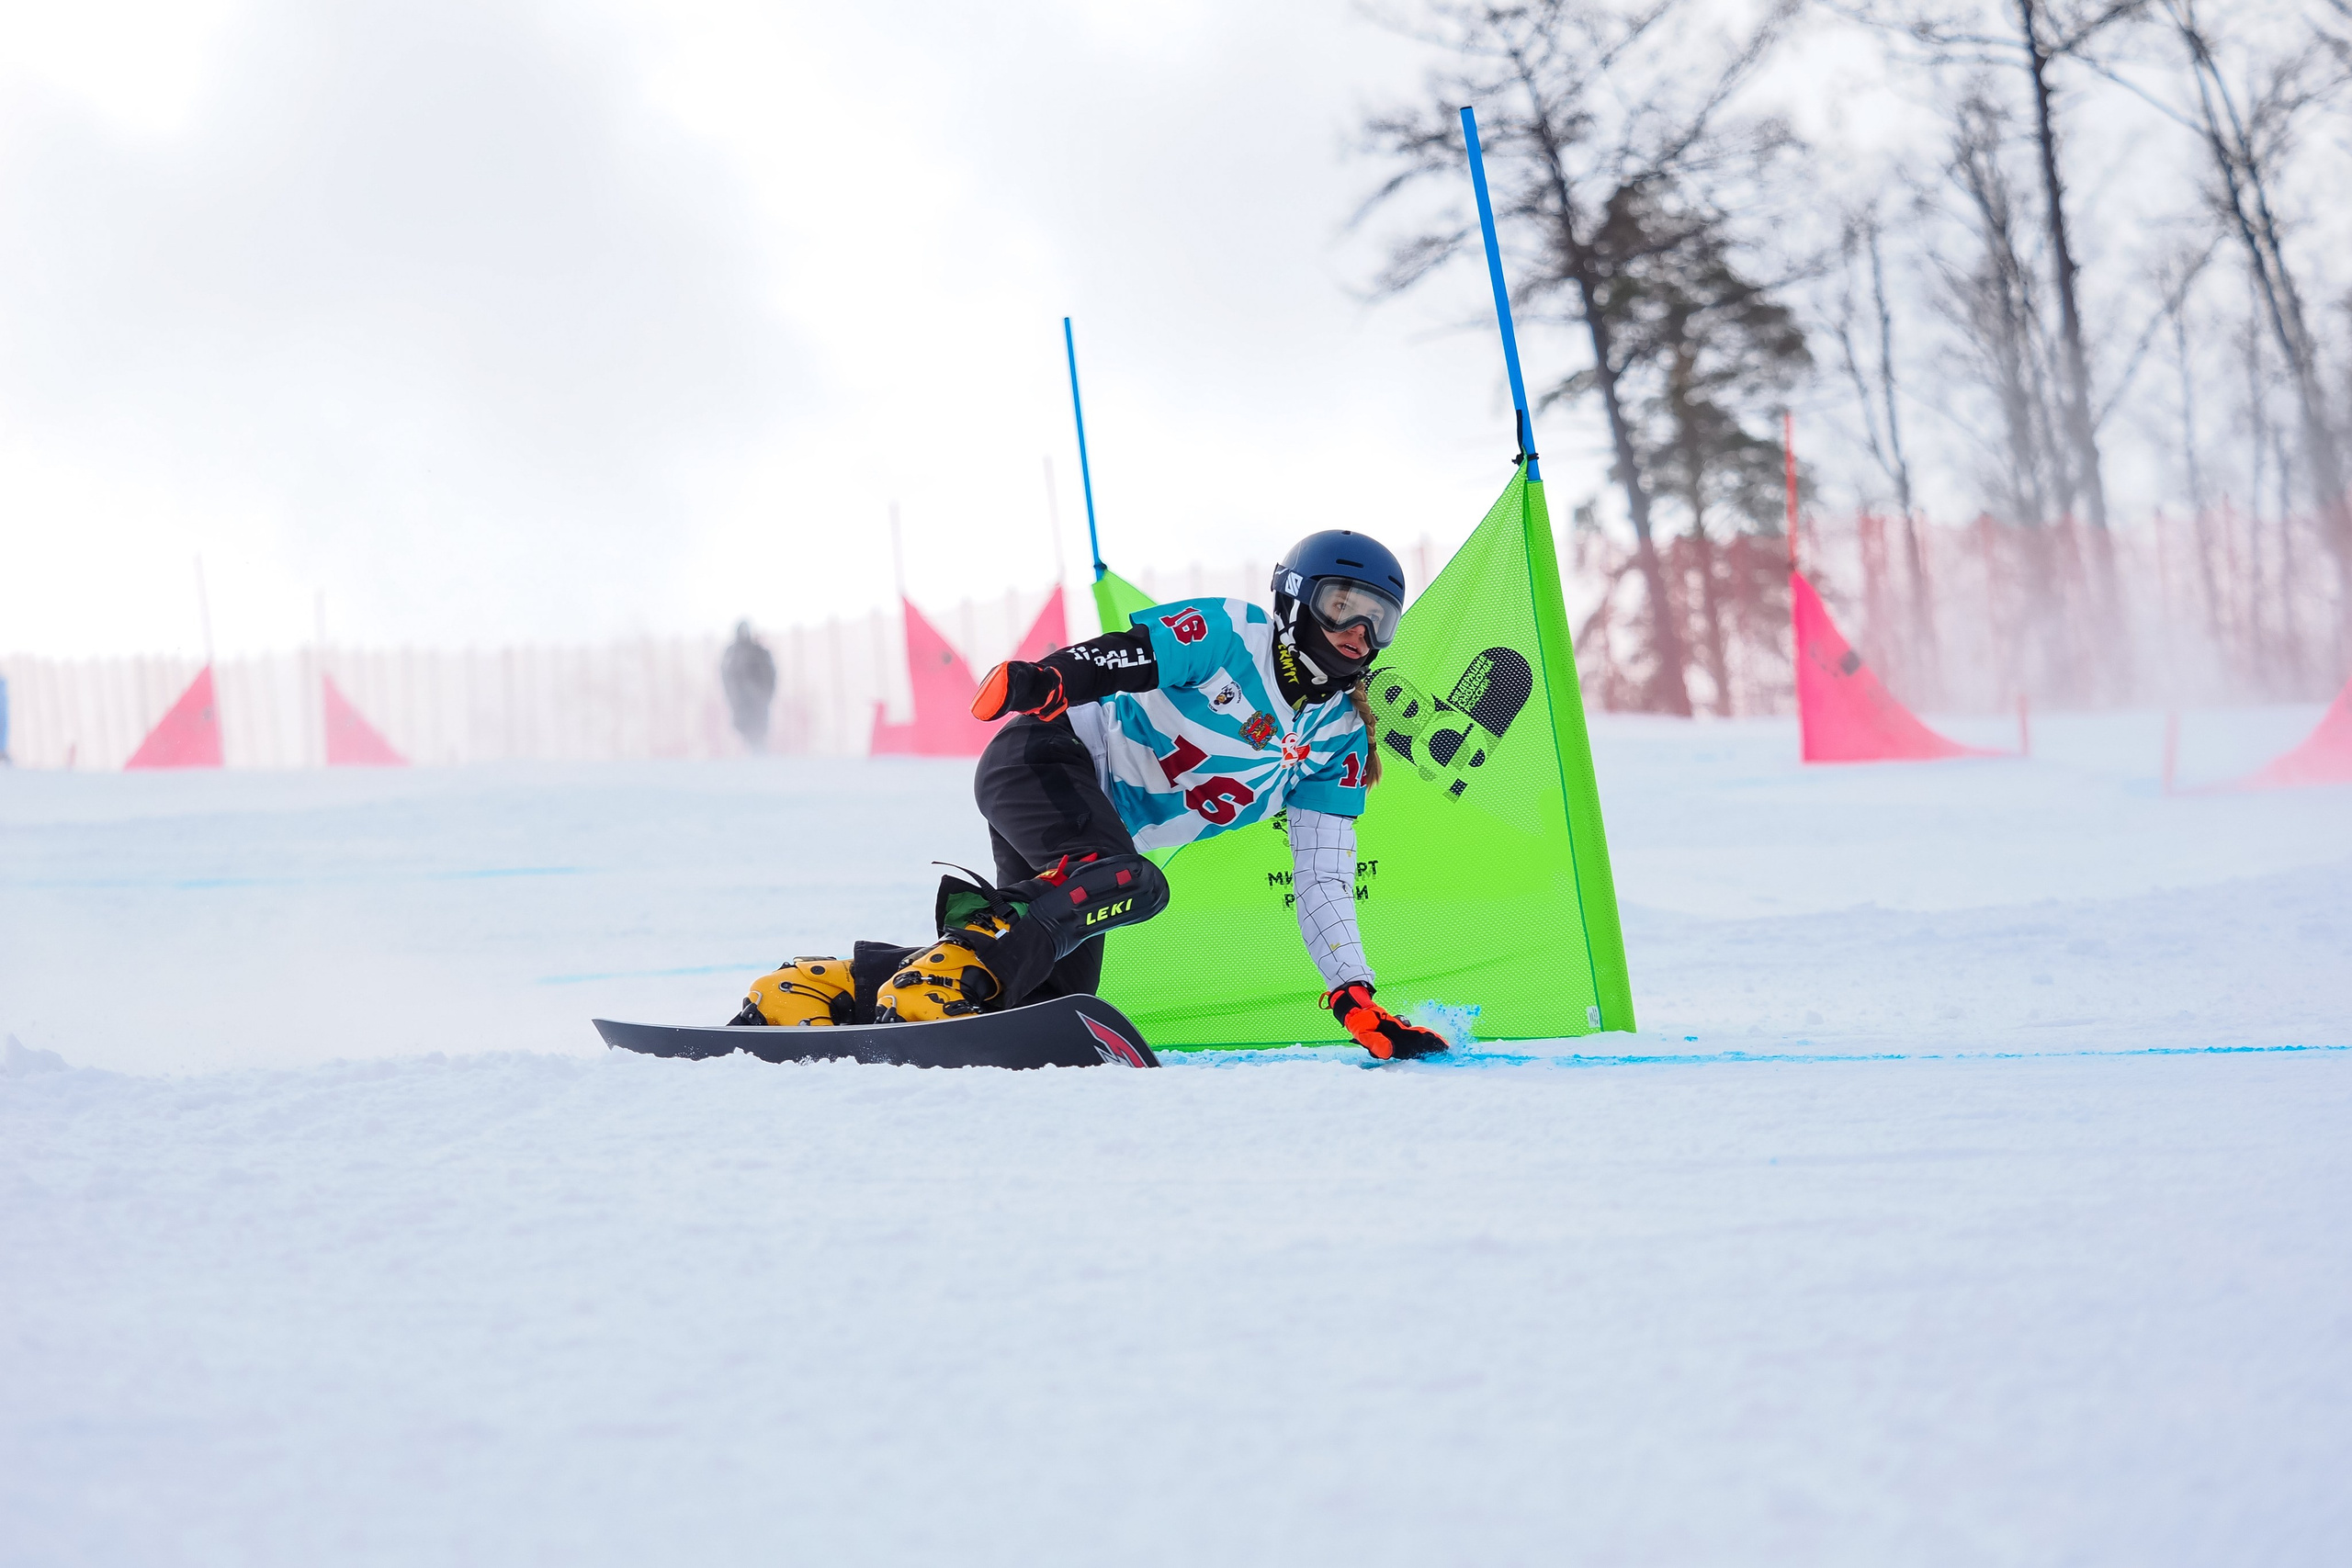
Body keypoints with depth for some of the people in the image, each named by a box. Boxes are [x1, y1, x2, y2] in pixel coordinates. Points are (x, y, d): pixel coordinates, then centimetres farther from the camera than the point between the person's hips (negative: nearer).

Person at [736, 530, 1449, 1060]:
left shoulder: (1341, 739, 10)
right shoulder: (1229, 634, -7)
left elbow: (1324, 882, 10)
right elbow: (1118, 657, -19)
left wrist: (1356, 999, 1)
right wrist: (1043, 680, -41)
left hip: (1102, 840, 8)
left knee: (1048, 999, -7)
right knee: (1128, 883, -37)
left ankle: (838, 984, 1)